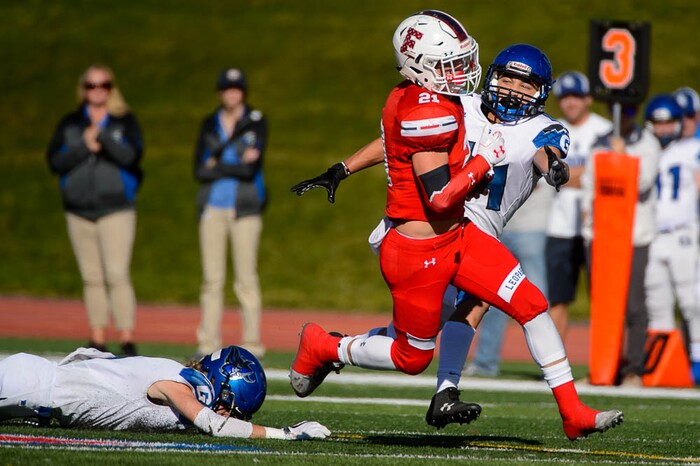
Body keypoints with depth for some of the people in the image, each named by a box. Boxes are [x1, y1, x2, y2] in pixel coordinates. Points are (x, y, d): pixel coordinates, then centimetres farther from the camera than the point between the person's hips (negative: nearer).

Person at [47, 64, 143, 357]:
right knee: (92, 279, 5)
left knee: (117, 275, -13)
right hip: (79, 211, 3)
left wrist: (101, 135, -18)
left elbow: (131, 155, -10)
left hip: (116, 209, -3)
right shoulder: (69, 124, 12)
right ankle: (97, 342, 10)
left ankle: (127, 341, -13)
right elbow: (55, 161, 2)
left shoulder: (126, 121, 6)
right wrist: (85, 146, -10)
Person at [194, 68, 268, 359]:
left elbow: (251, 169, -10)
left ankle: (252, 343, -6)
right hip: (213, 206, 3)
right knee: (212, 278, 1)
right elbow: (199, 170, 4)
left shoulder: (256, 123, 1)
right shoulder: (210, 125, 13)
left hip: (245, 207, -3)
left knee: (246, 278, -7)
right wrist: (237, 165, -5)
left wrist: (217, 167, -3)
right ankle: (208, 344, 3)